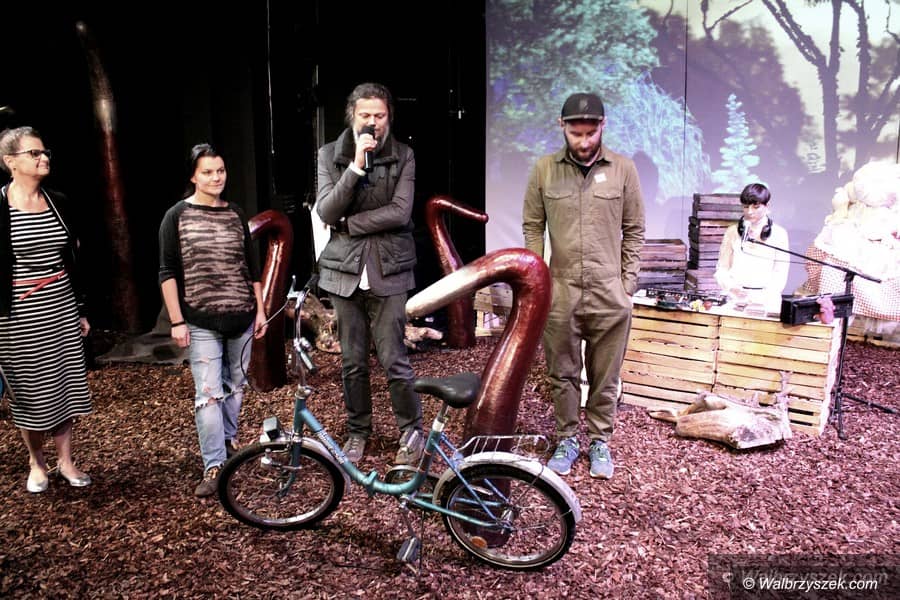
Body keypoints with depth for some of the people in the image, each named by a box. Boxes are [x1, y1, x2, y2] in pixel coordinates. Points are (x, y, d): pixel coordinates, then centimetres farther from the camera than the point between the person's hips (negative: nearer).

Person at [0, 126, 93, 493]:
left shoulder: (59, 203, 7)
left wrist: (81, 309, 13)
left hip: (61, 308, 4)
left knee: (65, 384, 8)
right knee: (30, 390, 7)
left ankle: (65, 461, 21)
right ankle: (36, 463, 25)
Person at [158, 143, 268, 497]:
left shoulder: (236, 214, 8)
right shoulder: (177, 216, -2)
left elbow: (252, 267, 12)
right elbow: (168, 273, -3)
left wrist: (260, 310, 9)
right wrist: (176, 321, -8)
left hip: (241, 318, 4)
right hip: (201, 322, -3)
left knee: (235, 385, 15)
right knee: (208, 393, -5)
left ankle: (228, 439, 36)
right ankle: (214, 466, 1)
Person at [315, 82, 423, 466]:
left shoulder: (403, 156, 0)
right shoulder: (330, 155, 4)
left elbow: (400, 212, -11)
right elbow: (325, 212, -8)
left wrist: (348, 224, -10)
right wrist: (356, 165, -17)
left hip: (388, 271, -2)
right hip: (345, 271, 2)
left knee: (393, 360, -1)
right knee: (352, 361, 10)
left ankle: (411, 430, 20)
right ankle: (357, 431, 29)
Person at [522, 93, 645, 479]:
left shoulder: (623, 169, 0)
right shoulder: (544, 170, 1)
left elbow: (634, 231, 5)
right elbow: (532, 228, 6)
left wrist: (627, 284, 1)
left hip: (610, 296, 0)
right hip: (560, 293, 1)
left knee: (605, 378, 10)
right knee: (562, 374, 12)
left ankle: (600, 441, 28)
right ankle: (566, 439, 29)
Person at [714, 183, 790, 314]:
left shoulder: (778, 234, 6)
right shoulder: (733, 232, 10)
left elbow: (780, 274, 1)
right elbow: (722, 268, 9)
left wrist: (765, 296, -14)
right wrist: (731, 286, -10)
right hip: (734, 298, 1)